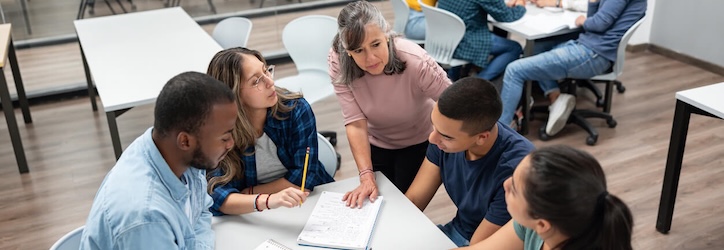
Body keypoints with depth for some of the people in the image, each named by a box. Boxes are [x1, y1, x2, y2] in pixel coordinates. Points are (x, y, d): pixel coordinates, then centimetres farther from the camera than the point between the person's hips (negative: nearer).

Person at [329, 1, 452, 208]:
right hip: (375, 142, 2)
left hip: (418, 141, -2)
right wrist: (366, 176, -35)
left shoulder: (416, 62, -35)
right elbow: (355, 123, -28)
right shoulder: (339, 64, -28)